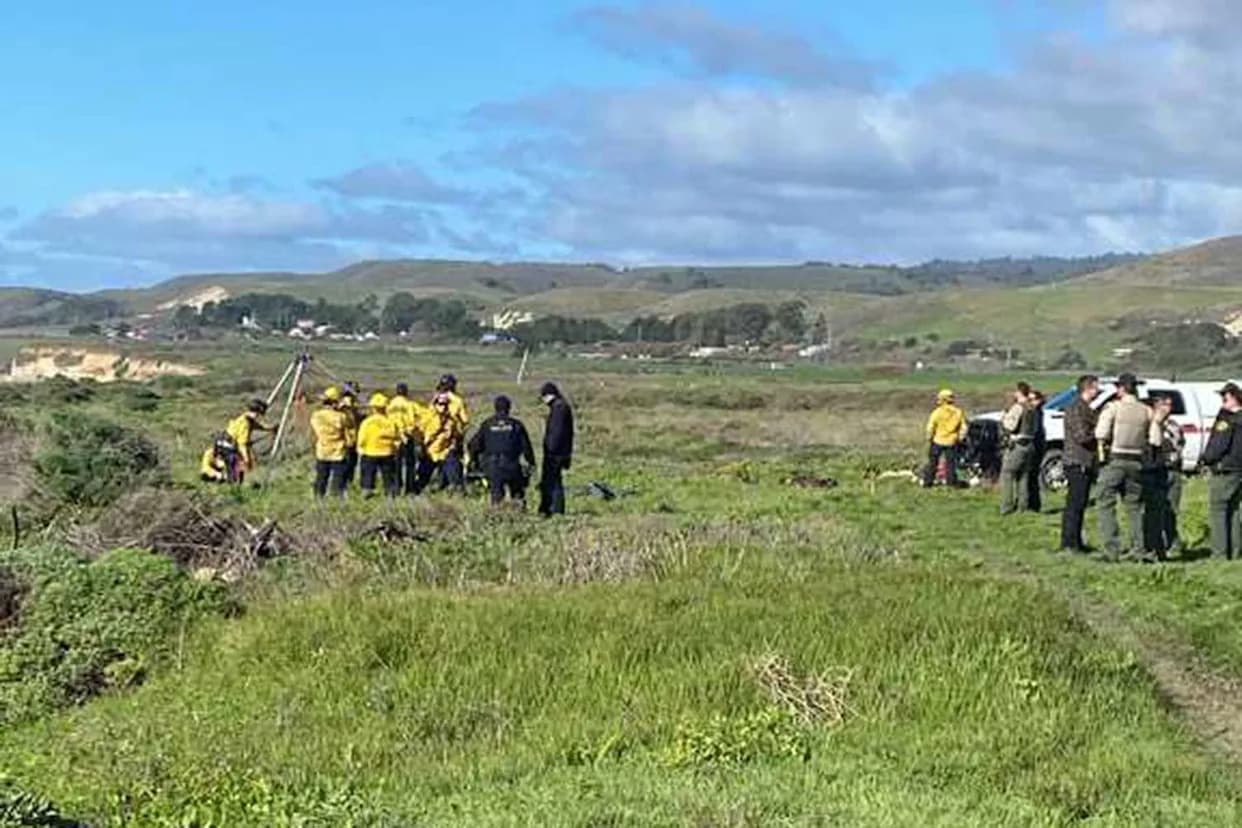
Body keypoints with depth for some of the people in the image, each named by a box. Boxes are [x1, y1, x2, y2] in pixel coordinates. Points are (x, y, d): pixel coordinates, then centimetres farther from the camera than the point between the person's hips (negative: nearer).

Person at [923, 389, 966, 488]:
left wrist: (929, 437, 5)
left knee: (933, 461, 9)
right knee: (951, 463, 13)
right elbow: (963, 428, 1)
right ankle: (952, 482, 15)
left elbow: (930, 427, -11)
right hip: (951, 442, 2)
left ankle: (928, 482, 11)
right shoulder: (959, 413, -2)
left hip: (938, 441, -2)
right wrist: (960, 438, 12)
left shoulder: (937, 412, -13)